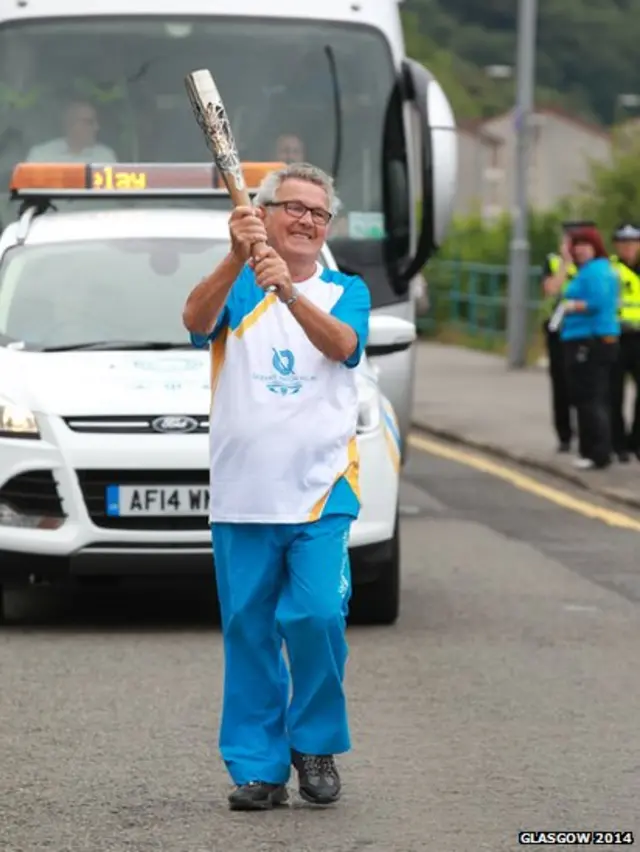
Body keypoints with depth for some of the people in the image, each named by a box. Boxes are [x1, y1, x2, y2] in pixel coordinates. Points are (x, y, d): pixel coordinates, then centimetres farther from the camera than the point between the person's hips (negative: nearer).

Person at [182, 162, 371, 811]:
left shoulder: (345, 291, 9)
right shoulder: (236, 287, 8)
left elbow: (341, 344, -13)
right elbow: (197, 320, -15)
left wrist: (289, 291, -31)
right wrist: (237, 258, -32)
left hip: (321, 491, -1)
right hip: (241, 495, 1)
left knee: (317, 615, -14)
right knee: (248, 632, 3)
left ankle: (316, 745, 5)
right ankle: (257, 766, 11)